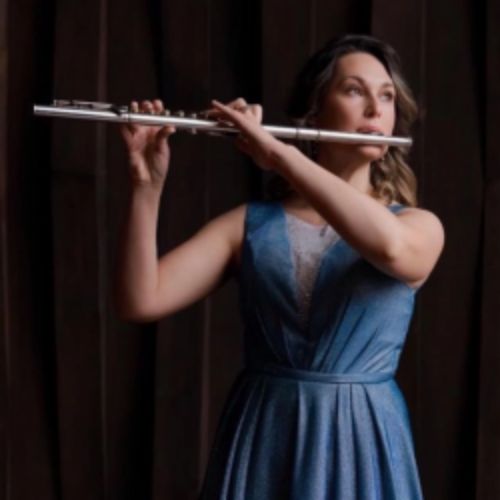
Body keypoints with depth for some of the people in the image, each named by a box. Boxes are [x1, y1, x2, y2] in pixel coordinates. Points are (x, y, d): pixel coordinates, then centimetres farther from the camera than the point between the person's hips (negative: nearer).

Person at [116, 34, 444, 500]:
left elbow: (389, 246, -22)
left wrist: (277, 152, -19)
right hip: (261, 442, 1)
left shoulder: (419, 226, 3)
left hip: (360, 447, -1)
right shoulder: (249, 223, 6)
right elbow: (141, 302, -5)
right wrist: (147, 185, -17)